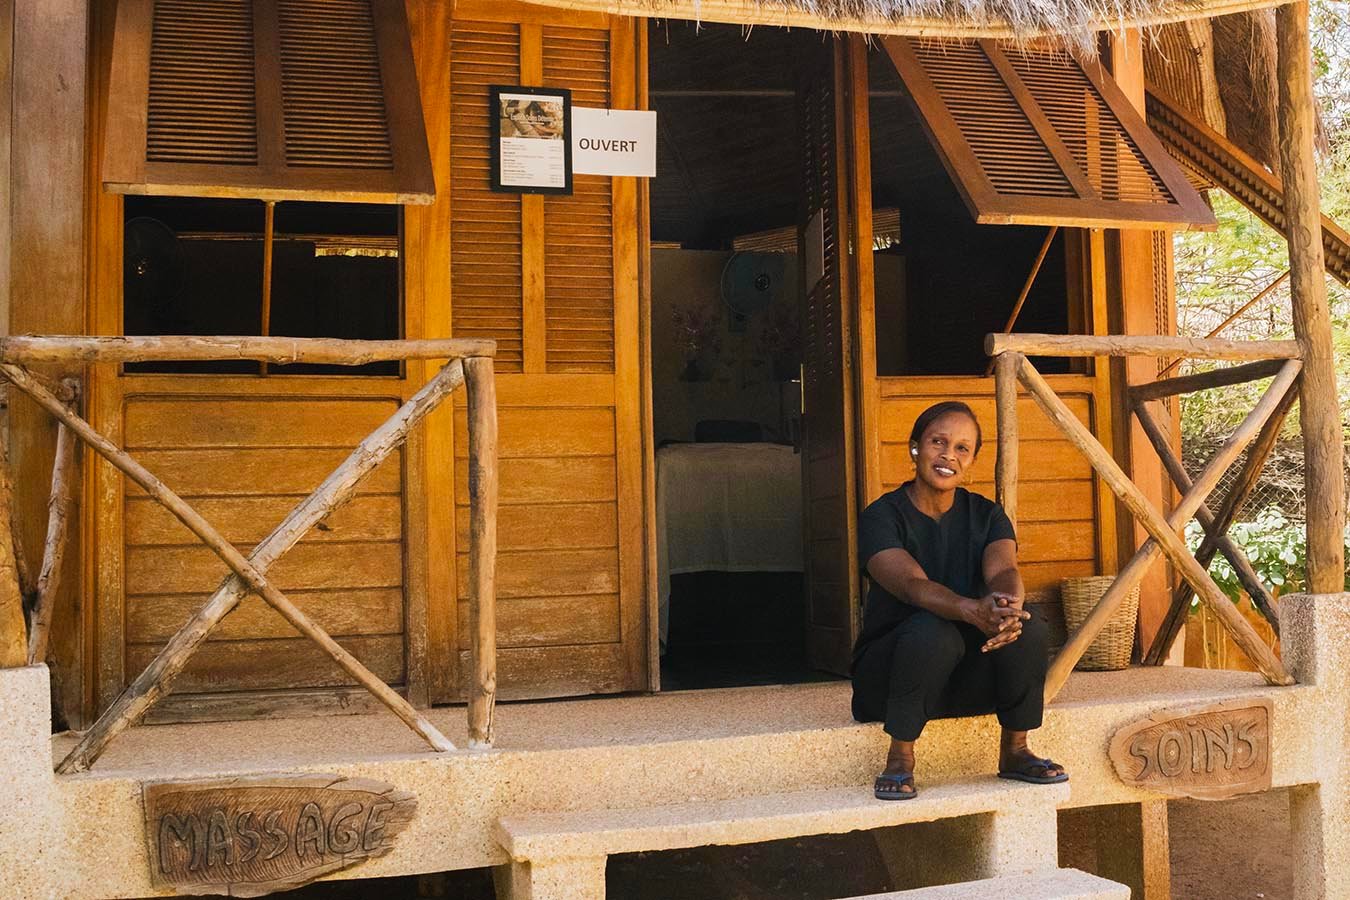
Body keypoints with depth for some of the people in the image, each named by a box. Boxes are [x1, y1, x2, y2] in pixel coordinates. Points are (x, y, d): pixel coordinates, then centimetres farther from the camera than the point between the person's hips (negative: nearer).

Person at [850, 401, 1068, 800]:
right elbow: (913, 584, -29)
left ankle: (1014, 751, -7)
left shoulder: (986, 515, 3)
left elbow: (1003, 570, -18)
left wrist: (1007, 603, -43)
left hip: (967, 675, 4)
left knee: (1028, 627, -24)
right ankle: (899, 759, -20)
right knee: (932, 631, -36)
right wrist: (973, 610, -50)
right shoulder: (882, 516, -11)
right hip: (888, 671, -4)